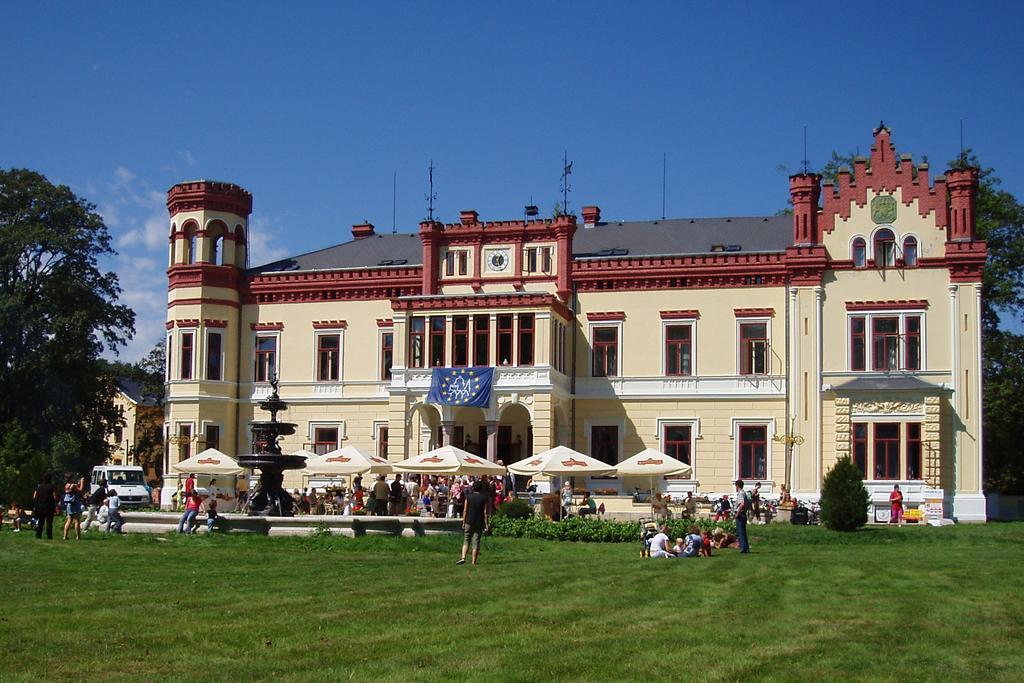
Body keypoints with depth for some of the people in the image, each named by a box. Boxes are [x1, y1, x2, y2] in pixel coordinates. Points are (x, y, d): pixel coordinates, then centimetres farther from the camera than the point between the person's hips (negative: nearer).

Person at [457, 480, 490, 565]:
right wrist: (486, 524, -2)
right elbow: (485, 512, -6)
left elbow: (465, 511, 0)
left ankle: (463, 557, -7)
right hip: (479, 523, -1)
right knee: (476, 542, 3)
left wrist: (463, 522, 6)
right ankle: (474, 562, 5)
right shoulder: (483, 498, -4)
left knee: (466, 541, 10)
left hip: (469, 522, 1)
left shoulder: (468, 497, 0)